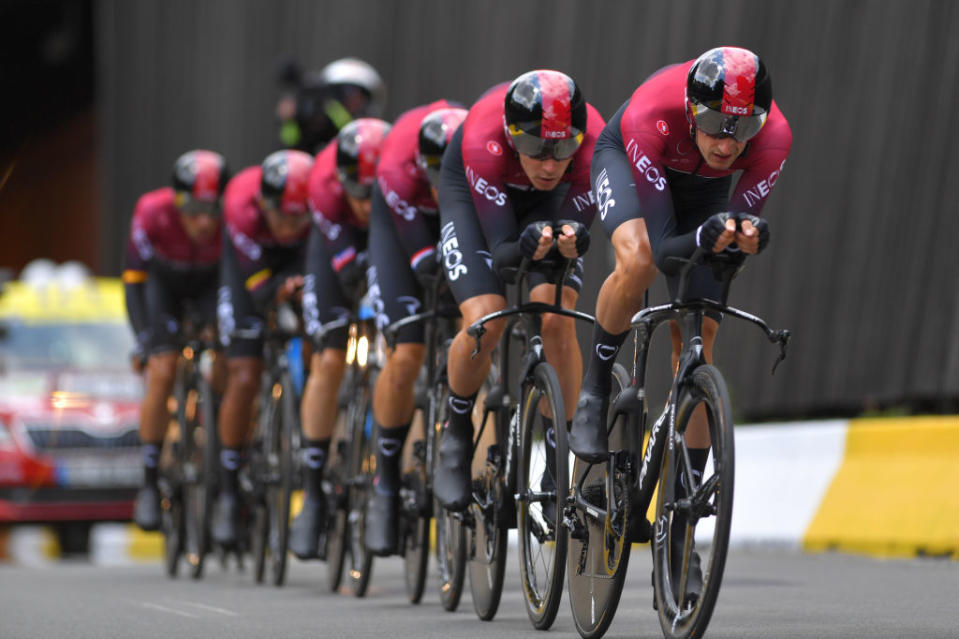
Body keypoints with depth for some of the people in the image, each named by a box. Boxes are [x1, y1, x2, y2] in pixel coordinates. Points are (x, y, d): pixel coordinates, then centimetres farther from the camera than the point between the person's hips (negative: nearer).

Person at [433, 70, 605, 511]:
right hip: (471, 191, -1)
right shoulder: (484, 141, -40)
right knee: (485, 321, -22)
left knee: (558, 320, -21)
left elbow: (574, 229, -26)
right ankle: (457, 434, 6)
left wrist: (570, 241, -50)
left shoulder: (594, 145, -35)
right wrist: (528, 246, -58)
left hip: (547, 202, 2)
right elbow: (501, 249, -36)